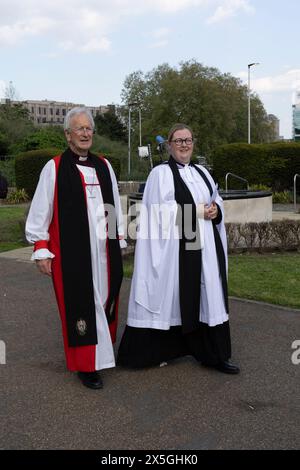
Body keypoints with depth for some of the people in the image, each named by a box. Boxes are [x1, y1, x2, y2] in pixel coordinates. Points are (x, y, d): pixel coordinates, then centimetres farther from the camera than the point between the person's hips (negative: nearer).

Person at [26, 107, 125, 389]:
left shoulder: (104, 166, 10)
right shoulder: (54, 168, -4)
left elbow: (115, 205, 16)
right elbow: (40, 211, -5)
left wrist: (119, 238, 14)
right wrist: (41, 249, -8)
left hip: (103, 249, 5)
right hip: (72, 251, -4)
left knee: (104, 300, 12)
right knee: (80, 304, 0)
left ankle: (104, 348, 29)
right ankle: (86, 364, 11)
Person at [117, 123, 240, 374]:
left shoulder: (202, 172, 16)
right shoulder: (161, 173, -4)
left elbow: (217, 201, 18)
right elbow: (162, 213, -13)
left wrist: (216, 210, -5)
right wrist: (199, 211, -15)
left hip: (205, 249, 6)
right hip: (176, 249, -6)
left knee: (207, 300, 9)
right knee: (172, 298, 0)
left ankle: (214, 355, 18)